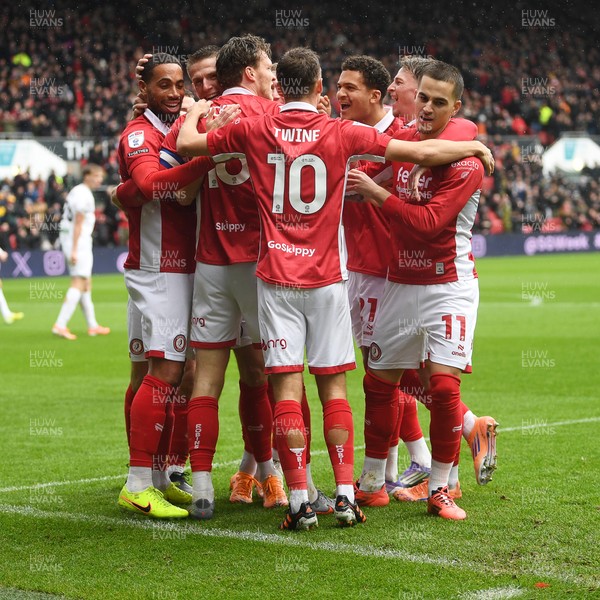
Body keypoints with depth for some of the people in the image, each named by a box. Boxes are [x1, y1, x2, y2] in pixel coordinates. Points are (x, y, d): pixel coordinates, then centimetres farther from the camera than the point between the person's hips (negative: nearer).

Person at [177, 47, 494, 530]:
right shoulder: (341, 134, -1)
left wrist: (194, 111, 31)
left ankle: (300, 503, -4)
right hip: (327, 277, 0)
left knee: (287, 387, -1)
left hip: (276, 277, 0)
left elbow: (186, 143, 10)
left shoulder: (255, 131, 0)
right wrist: (475, 147, 17)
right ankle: (346, 495, 5)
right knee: (333, 386, 7)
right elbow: (423, 152, 1)